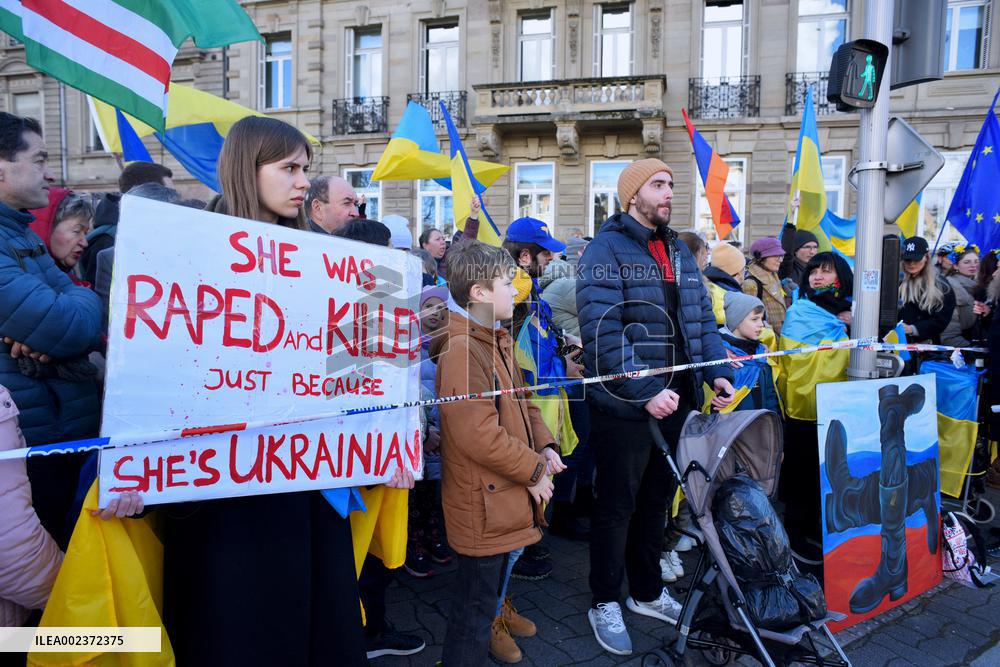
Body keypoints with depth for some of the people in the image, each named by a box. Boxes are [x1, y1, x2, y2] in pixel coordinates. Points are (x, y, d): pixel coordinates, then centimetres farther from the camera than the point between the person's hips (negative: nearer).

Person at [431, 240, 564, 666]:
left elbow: (521, 403, 19)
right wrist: (533, 471, -18)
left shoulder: (498, 342, 12)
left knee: (494, 580, 26)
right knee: (476, 606, 5)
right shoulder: (461, 350, -23)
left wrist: (544, 447, 2)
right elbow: (477, 434, -29)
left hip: (506, 498, 10)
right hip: (484, 503, -10)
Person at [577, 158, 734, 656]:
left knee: (657, 499, 19)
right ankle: (605, 603, 25)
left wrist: (718, 372, -1)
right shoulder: (607, 249, -12)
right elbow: (602, 332, -22)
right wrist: (644, 392, -24)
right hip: (625, 404, -7)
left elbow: (701, 318, 14)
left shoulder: (678, 251, 13)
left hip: (676, 399, 7)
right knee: (617, 505, 7)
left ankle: (647, 592, 37)